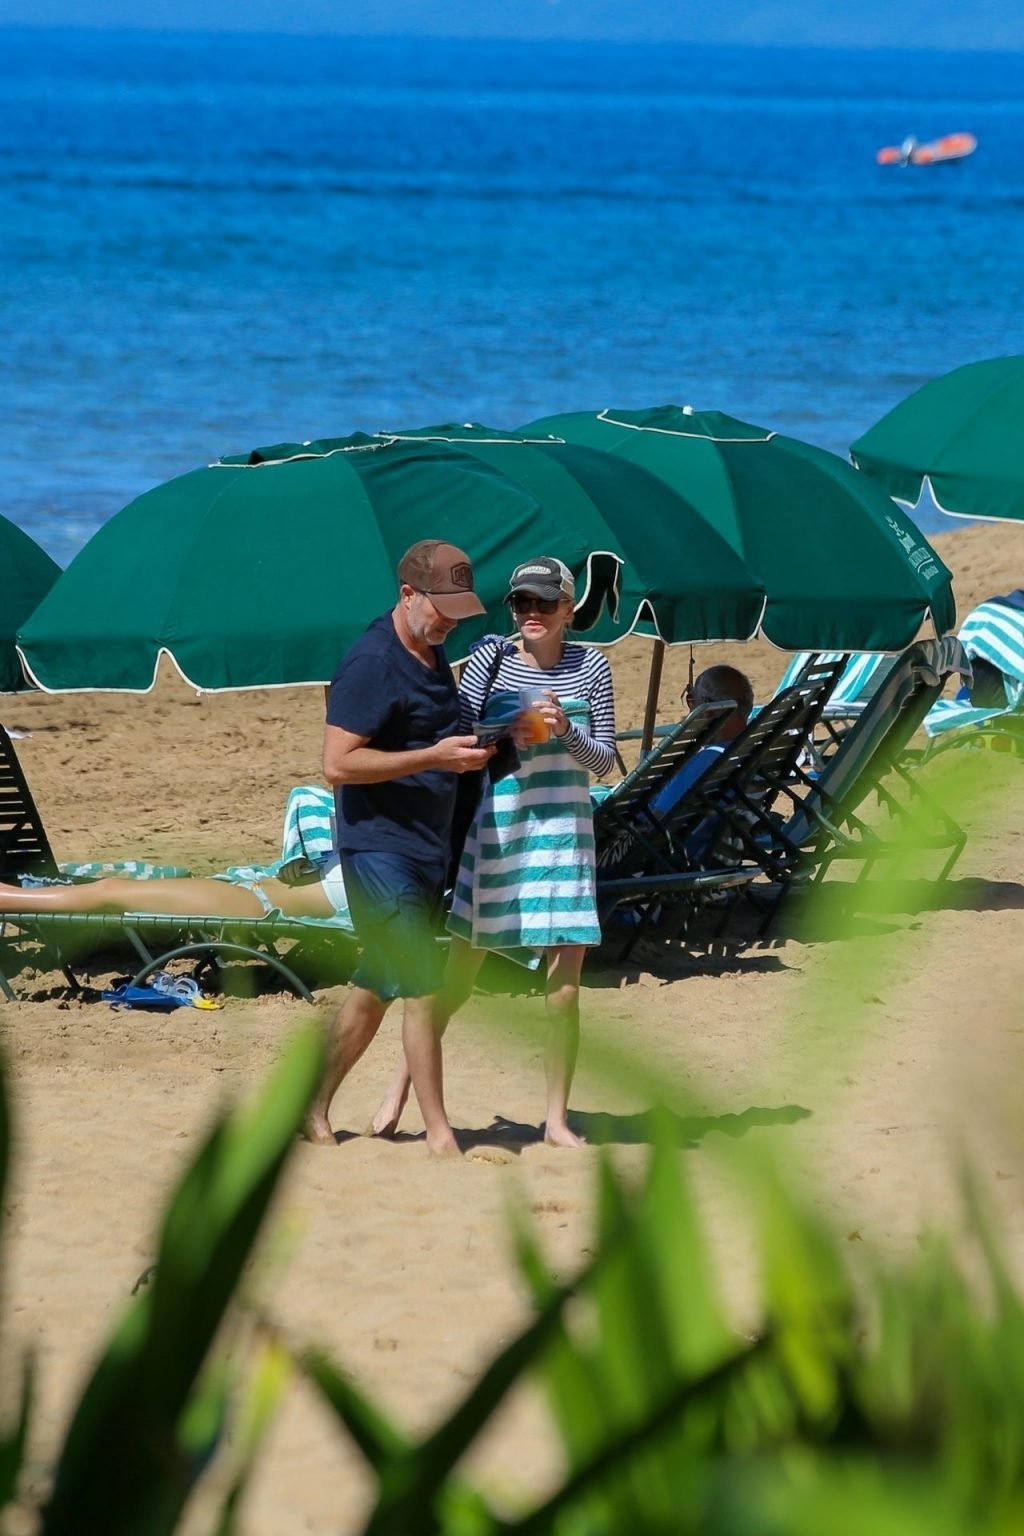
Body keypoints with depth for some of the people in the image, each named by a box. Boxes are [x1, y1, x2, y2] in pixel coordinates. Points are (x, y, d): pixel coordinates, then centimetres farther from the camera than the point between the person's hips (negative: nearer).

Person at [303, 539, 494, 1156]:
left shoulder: (433, 654, 13)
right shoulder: (372, 662, -15)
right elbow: (338, 764, -20)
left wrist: (470, 747, 11)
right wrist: (433, 757, -24)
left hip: (425, 848, 9)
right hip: (380, 846, -9)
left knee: (378, 986, 14)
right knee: (423, 990, -9)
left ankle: (315, 1108, 24)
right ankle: (439, 1133, -5)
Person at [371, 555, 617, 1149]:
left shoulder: (591, 666, 3)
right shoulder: (489, 661, -1)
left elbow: (604, 761, 4)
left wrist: (566, 731, -15)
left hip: (564, 830, 1)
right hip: (495, 827, -1)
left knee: (565, 988, -1)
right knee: (457, 978, 5)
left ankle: (558, 1118, 10)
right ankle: (399, 1089, 20)